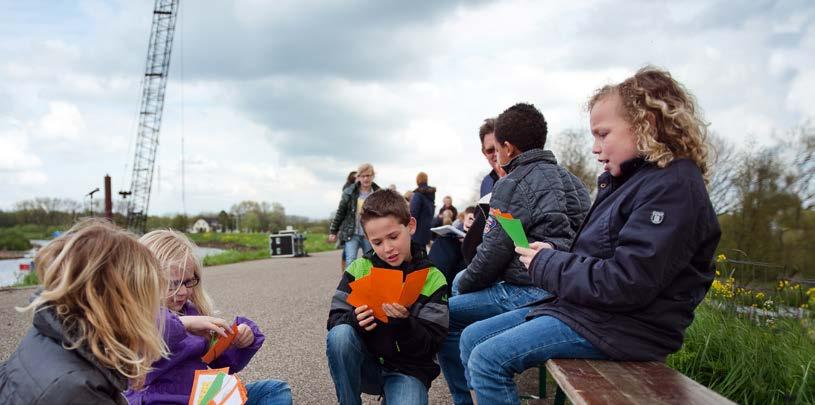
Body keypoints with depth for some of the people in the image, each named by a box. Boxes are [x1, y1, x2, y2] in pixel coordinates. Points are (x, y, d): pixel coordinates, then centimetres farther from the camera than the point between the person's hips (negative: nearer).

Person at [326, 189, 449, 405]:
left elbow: (430, 346, -10)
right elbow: (334, 321, -4)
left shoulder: (432, 279, -6)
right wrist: (354, 319, -26)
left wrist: (404, 322, -29)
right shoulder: (359, 268, -1)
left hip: (408, 371, -2)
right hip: (366, 365, 2)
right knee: (340, 335, -29)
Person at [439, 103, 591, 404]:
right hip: (564, 286, 10)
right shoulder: (568, 178, 17)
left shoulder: (511, 186, -10)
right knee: (460, 280, 25)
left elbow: (492, 253, -14)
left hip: (531, 293, -10)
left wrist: (464, 285, 7)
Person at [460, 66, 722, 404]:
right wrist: (551, 256, 0)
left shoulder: (673, 187, -17)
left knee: (487, 360, -19)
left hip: (620, 327, -10)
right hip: (582, 306, 10)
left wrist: (546, 265, -13)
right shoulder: (628, 180, 14)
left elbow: (624, 284, -24)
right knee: (472, 339, 6)